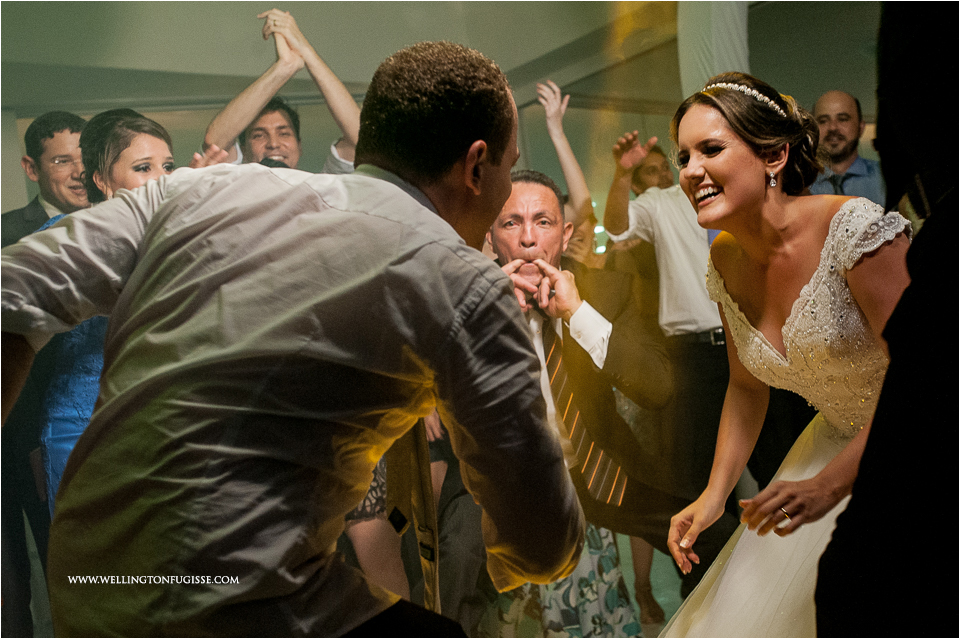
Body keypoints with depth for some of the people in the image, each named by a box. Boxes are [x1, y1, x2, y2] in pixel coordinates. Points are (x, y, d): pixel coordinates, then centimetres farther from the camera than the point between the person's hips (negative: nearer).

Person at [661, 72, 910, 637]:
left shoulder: (854, 228, -24)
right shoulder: (726, 259, -3)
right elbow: (748, 385, 8)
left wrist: (830, 484, -29)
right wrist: (715, 494, -1)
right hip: (839, 440, 6)